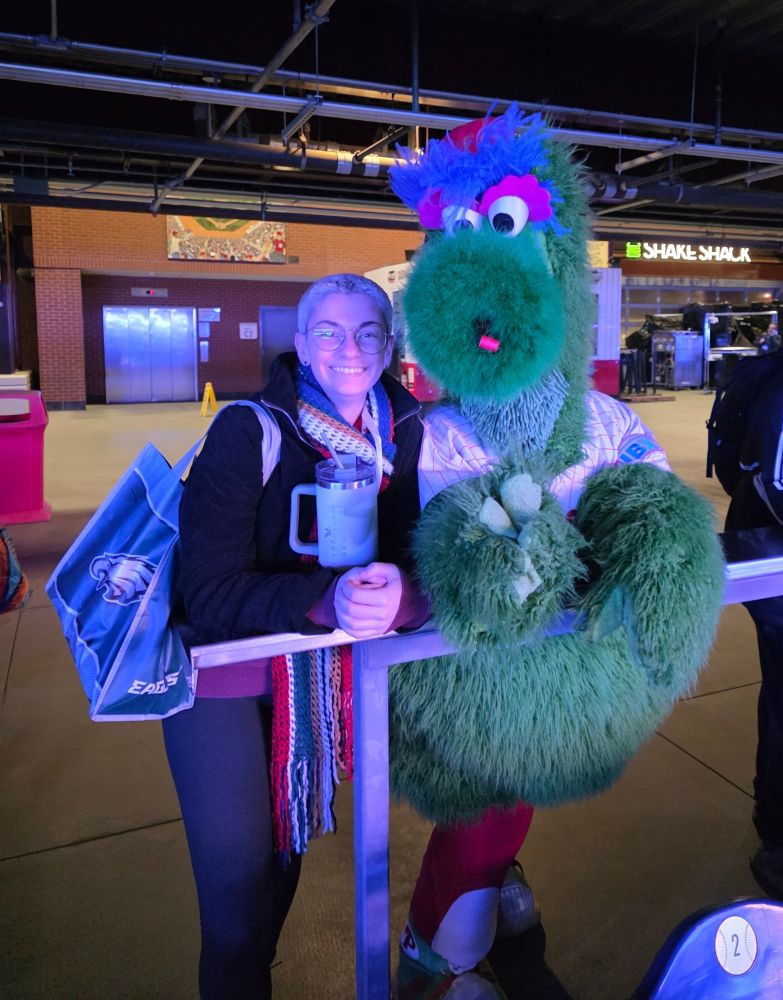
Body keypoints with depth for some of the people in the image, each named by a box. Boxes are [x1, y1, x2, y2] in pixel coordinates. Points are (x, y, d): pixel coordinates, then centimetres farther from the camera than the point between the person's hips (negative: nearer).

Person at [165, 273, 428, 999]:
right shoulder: (248, 433, -21)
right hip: (221, 669, -4)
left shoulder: (406, 434, -9)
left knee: (287, 847, 19)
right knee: (239, 873, 0)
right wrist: (326, 599, -41)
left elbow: (426, 556, -13)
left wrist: (399, 594, -37)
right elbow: (210, 594, -24)